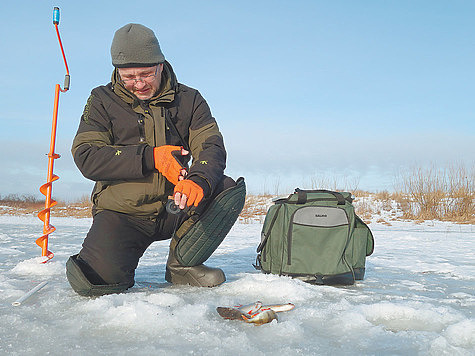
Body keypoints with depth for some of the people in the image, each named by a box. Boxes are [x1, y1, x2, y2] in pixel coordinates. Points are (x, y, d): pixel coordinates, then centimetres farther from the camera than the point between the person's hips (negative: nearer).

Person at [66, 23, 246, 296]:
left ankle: (182, 263, -8)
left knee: (232, 189, -22)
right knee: (99, 279, -27)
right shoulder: (103, 101, 2)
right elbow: (86, 158, -9)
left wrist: (199, 180, -31)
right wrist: (151, 157, -20)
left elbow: (212, 147, -6)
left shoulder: (188, 99, 6)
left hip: (175, 208, 2)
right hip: (122, 213, -2)